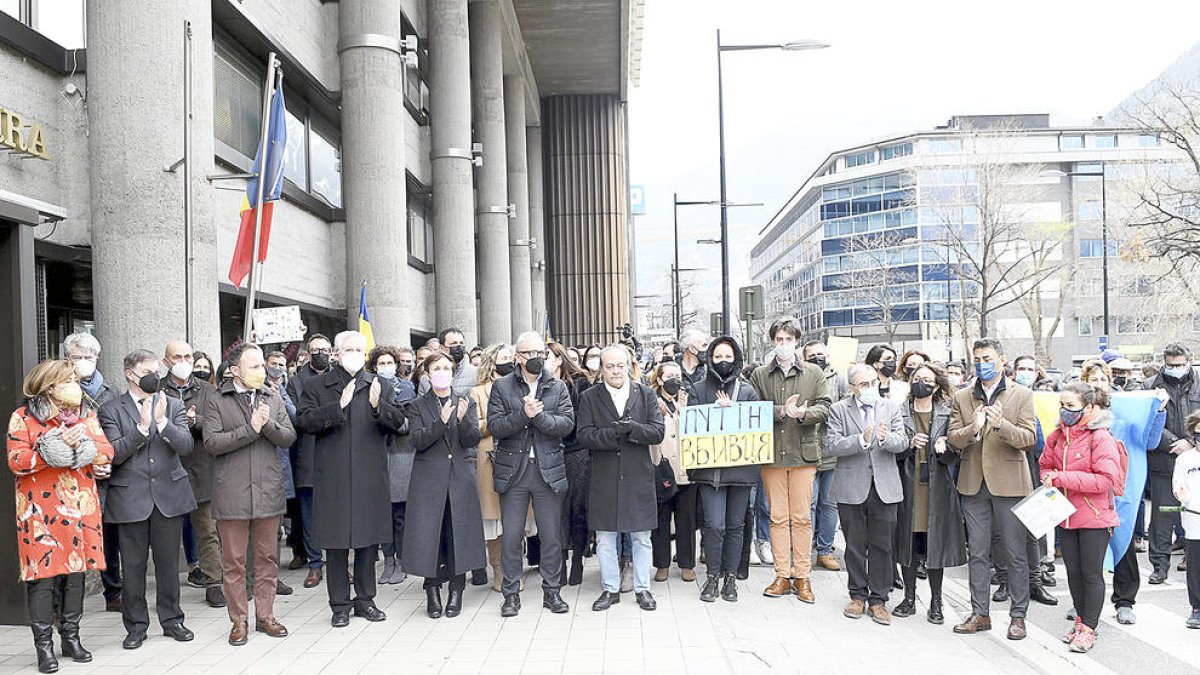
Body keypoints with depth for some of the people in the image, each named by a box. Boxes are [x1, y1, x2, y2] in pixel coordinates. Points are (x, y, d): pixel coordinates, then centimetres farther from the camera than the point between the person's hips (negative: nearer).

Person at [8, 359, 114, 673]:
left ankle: (71, 638, 22)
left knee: (76, 571, 9)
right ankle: (43, 645, 7)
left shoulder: (86, 414, 11)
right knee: (43, 573, -3)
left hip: (79, 505, 4)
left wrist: (80, 445, -17)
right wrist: (56, 447, -21)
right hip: (40, 510, -4)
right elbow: (16, 461, -12)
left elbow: (106, 453, 1)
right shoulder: (23, 418, -1)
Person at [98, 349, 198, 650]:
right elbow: (115, 454, -10)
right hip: (130, 499, -2)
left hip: (169, 494, 2)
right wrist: (142, 426, -18)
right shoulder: (111, 410, 0)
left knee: (168, 562, 9)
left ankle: (171, 619, 22)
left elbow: (186, 445, -4)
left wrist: (162, 421, -17)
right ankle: (136, 625, 18)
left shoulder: (173, 405, 8)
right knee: (132, 565, 5)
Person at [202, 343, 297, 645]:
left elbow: (289, 437, 4)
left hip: (268, 490, 3)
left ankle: (265, 615, 21)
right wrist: (250, 429, -15)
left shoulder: (273, 398, 11)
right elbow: (212, 442, -11)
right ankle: (239, 621, 15)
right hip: (232, 493, -3)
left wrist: (268, 424, -14)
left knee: (268, 558, 9)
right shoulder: (217, 401, 0)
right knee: (234, 561, 4)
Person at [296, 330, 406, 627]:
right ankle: (340, 605, 15)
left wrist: (378, 406, -18)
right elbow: (305, 421, -8)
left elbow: (398, 422, 2)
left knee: (368, 541, 9)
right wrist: (338, 406, -20)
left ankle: (365, 599, 22)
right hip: (333, 478, -2)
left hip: (371, 477, 2)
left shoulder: (380, 386, 10)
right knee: (336, 543, 4)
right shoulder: (316, 386, 4)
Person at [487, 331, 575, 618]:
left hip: (548, 470, 1)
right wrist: (523, 414, -20)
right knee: (511, 536, 4)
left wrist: (538, 415, -17)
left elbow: (567, 423, -5)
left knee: (552, 535, 6)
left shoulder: (558, 388, 7)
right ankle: (511, 594, 15)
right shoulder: (501, 387, 3)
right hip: (513, 470, -1)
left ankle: (552, 591, 19)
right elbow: (494, 426, -7)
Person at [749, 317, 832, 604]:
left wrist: (803, 414, -19)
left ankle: (802, 577, 9)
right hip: (771, 454, 1)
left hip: (803, 453, 0)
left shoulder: (814, 373, 9)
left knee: (802, 518, 1)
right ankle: (782, 576, 11)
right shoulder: (759, 375, 8)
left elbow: (824, 408, 1)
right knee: (778, 517, 4)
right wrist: (782, 411, -14)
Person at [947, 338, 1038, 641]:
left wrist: (1001, 425, -24)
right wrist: (972, 429, -19)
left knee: (1015, 553, 2)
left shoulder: (1022, 395, 3)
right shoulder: (961, 398, 10)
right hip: (973, 483, 3)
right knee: (977, 553, 9)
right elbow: (952, 439, 2)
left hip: (1009, 482, -3)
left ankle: (1018, 616, 13)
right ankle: (980, 614, 18)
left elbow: (1029, 438, -7)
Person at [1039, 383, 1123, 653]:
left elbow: (1107, 479, -21)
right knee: (1073, 572, 15)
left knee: (1092, 573, 4)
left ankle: (1088, 628, 14)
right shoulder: (1057, 436, 3)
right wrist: (1050, 479, -7)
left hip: (1094, 517, -6)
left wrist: (1063, 478, -21)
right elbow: (1045, 466, 17)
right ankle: (1081, 618, 30)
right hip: (1065, 516, 6)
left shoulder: (1101, 438, -15)